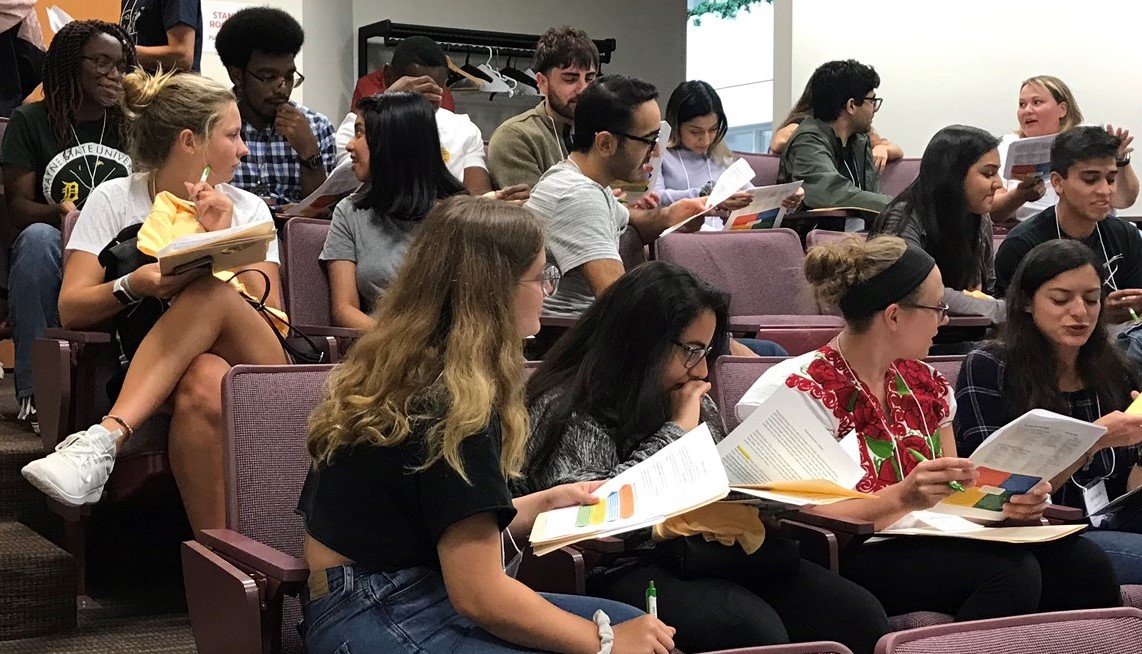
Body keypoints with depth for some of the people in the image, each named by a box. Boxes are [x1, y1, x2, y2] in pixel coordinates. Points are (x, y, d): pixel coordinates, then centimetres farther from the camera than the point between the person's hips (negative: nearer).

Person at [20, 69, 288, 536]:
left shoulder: (248, 209, 16)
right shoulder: (114, 201, 9)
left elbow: (270, 312, 5)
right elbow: (70, 309, 0)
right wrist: (135, 286, -20)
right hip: (150, 381, -1)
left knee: (211, 291, -32)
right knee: (204, 381, -39)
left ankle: (104, 439, -46)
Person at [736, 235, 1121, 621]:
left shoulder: (924, 383, 13)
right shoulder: (805, 390, -9)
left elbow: (952, 494, 14)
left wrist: (1006, 500, -7)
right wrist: (903, 498, -29)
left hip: (931, 546, 7)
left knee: (1082, 564, -19)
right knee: (1009, 570, -30)